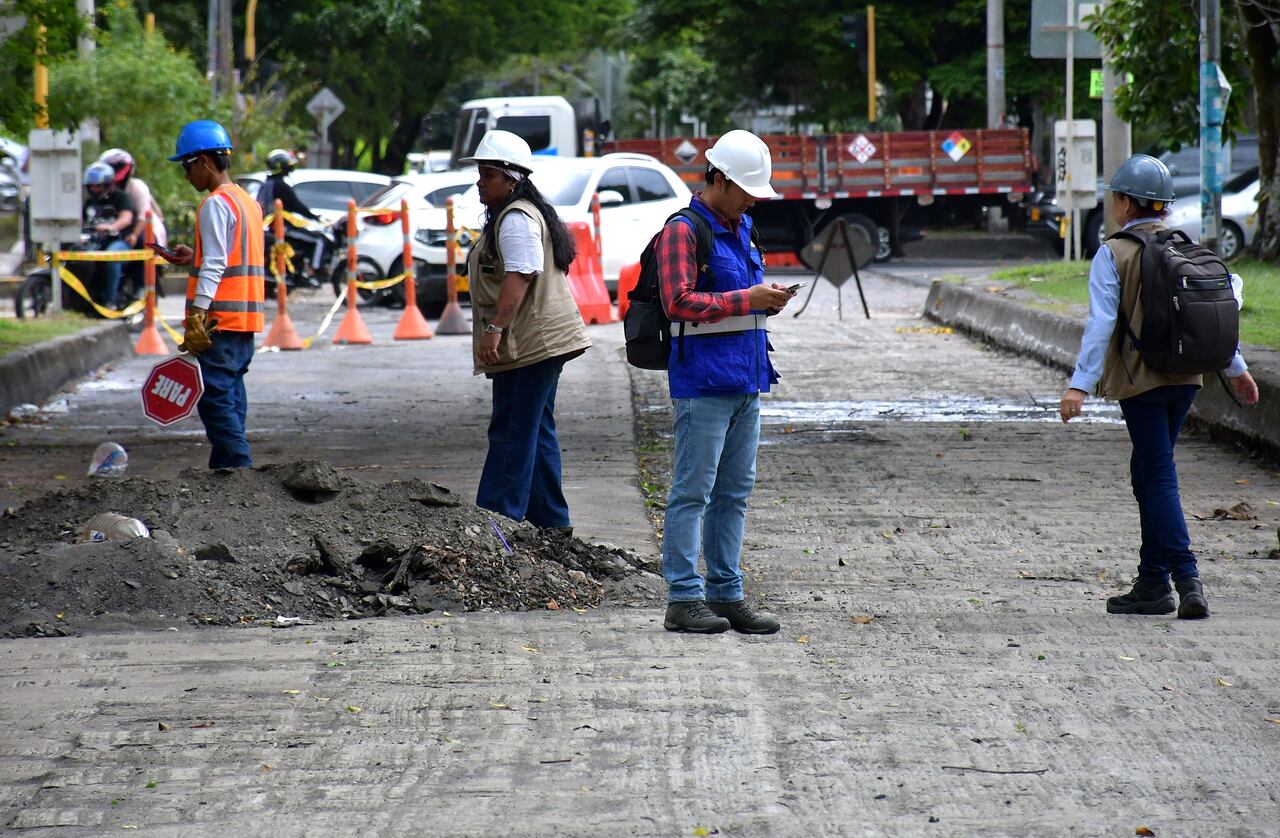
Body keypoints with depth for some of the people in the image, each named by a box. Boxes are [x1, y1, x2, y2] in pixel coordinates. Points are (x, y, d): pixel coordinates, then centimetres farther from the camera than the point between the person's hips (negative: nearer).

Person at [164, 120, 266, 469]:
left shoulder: (216, 204, -11)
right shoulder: (247, 201, 17)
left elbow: (214, 267, -17)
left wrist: (196, 315, -19)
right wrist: (194, 257, 21)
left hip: (220, 320, -10)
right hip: (246, 320, 10)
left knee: (214, 397, -10)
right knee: (230, 398, 11)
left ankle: (240, 465, -17)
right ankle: (224, 467, 12)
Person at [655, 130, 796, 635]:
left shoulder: (741, 229, 17)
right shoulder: (683, 231, -10)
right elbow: (679, 303, -19)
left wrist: (769, 299, 6)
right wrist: (747, 299, -21)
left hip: (745, 382, 9)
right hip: (703, 383, -9)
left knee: (734, 493, 11)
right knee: (693, 492, -6)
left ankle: (726, 594, 16)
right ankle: (683, 599, -4)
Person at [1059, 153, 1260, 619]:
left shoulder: (1113, 255, -9)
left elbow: (1101, 323, -15)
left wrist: (1080, 384, -15)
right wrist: (1237, 369, 22)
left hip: (1140, 379, -6)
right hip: (1185, 376, 6)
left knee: (1158, 477, -4)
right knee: (1150, 474, 15)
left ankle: (1187, 577, -15)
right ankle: (1152, 583, 17)